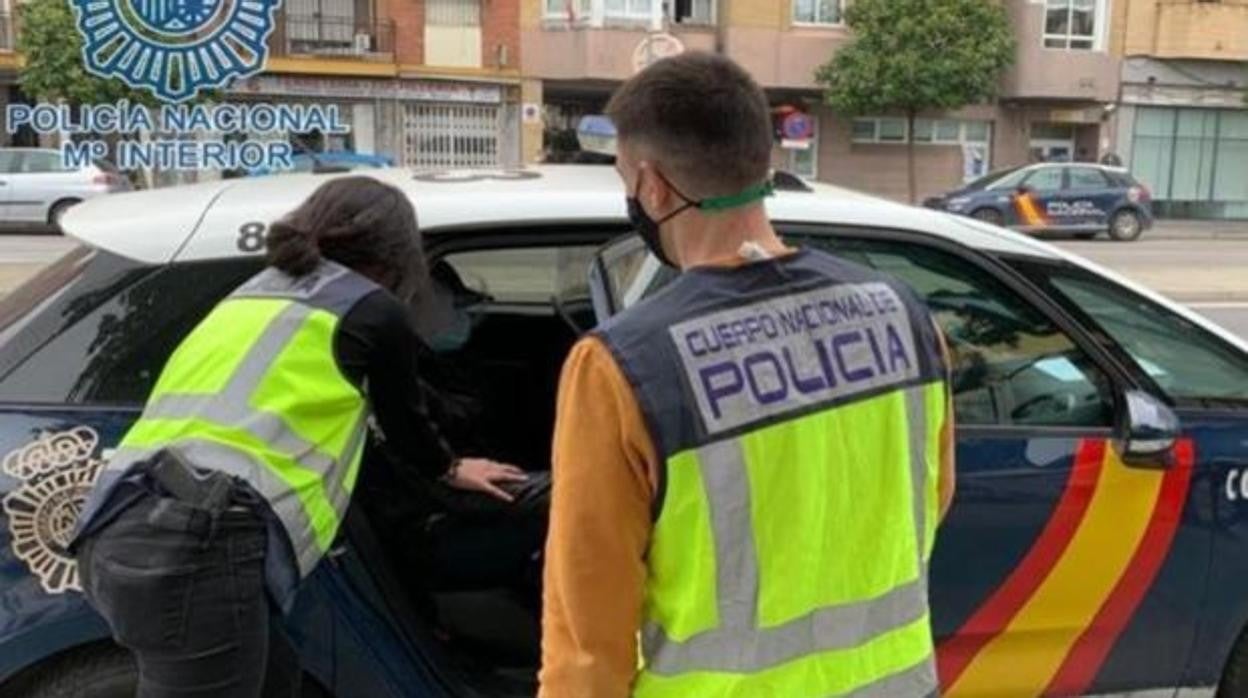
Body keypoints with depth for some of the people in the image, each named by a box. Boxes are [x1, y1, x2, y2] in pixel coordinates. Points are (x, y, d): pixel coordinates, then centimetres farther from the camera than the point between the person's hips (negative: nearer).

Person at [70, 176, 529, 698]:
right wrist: (450, 469, 43)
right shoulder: (373, 309, 6)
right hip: (199, 541, -9)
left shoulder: (252, 295, 27)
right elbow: (405, 422, 21)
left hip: (120, 532, 9)